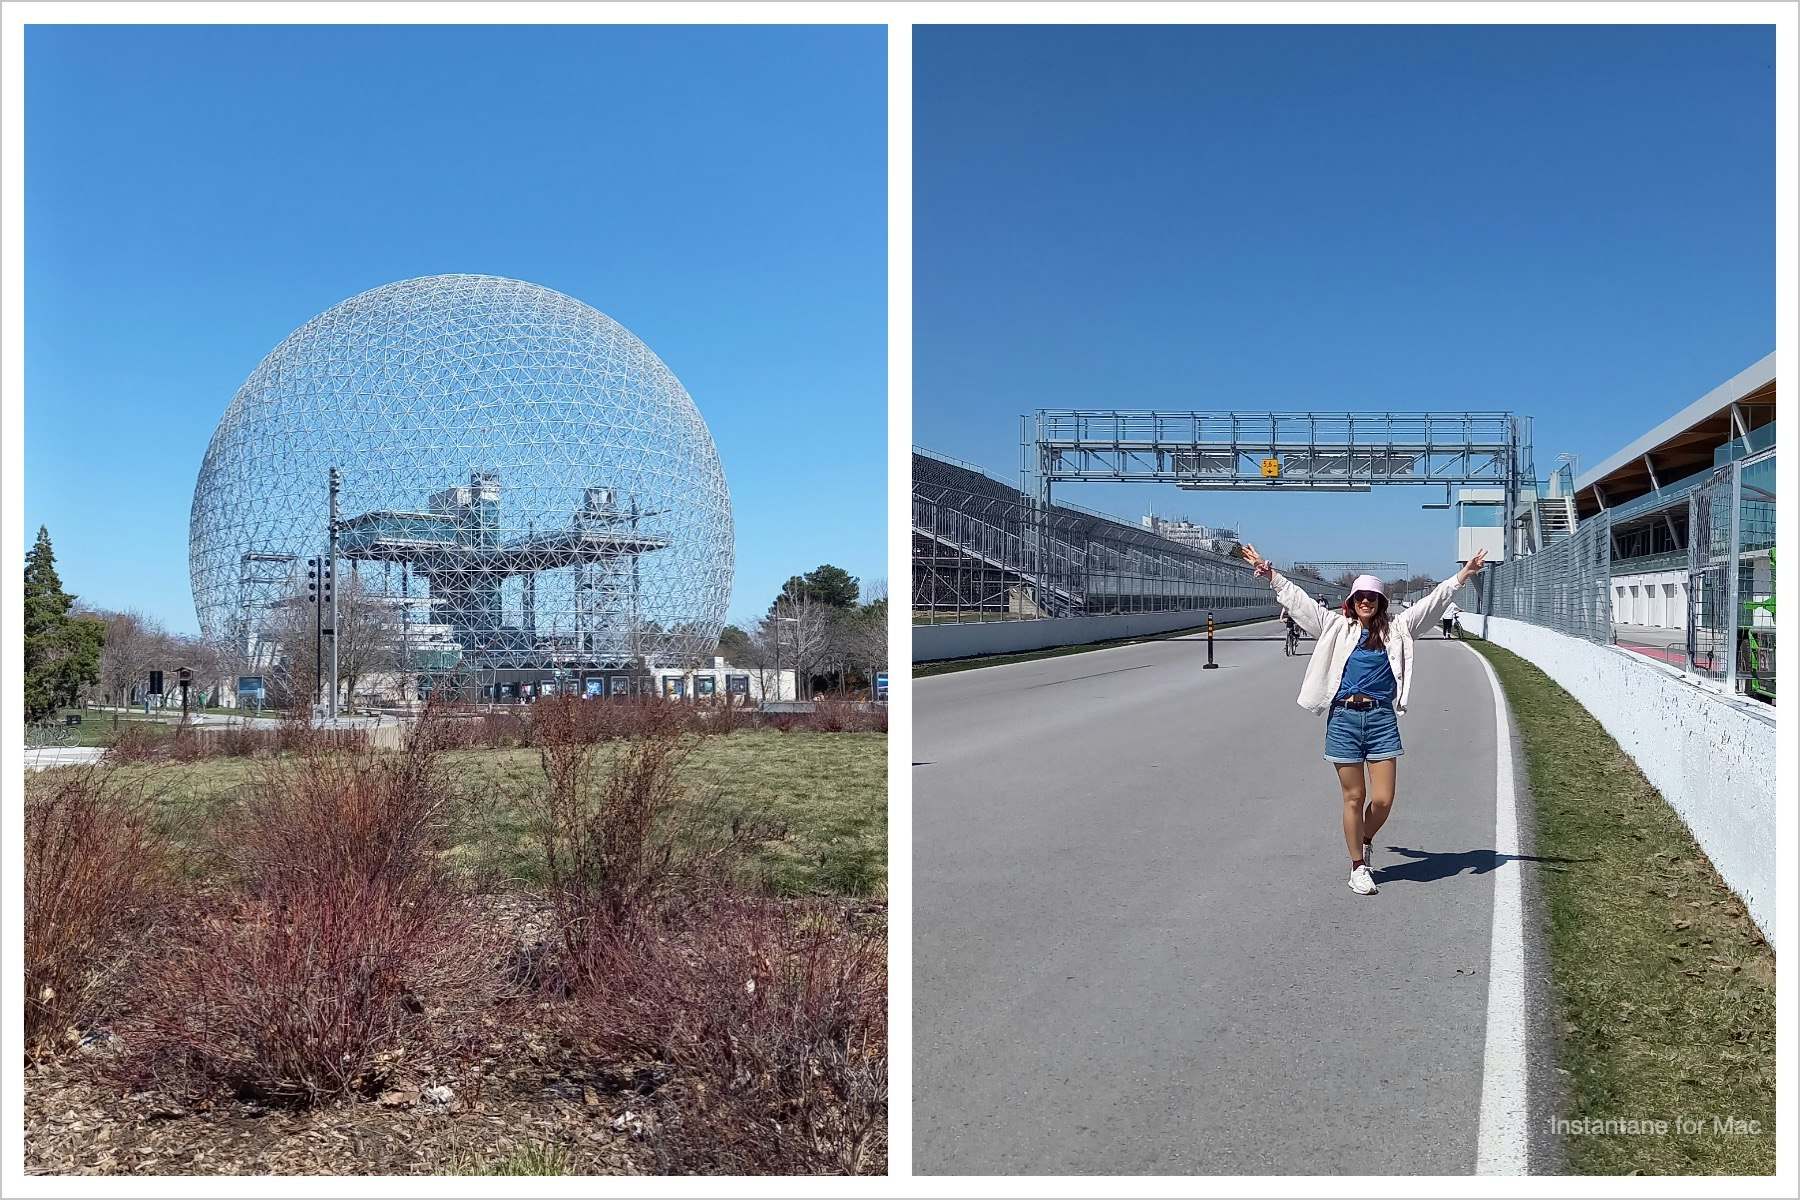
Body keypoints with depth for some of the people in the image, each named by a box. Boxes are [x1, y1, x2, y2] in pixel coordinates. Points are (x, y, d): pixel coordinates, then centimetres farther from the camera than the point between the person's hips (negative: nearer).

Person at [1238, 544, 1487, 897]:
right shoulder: (1336, 627, 9)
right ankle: (1358, 866, 18)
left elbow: (1433, 601, 10)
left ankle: (1366, 840, 29)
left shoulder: (1395, 629, 11)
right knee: (1354, 797, 4)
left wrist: (1463, 575, 5)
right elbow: (1299, 600, 10)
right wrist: (1271, 574, 7)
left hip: (1381, 718, 1)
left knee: (1383, 800, -3)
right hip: (1344, 717, -1)